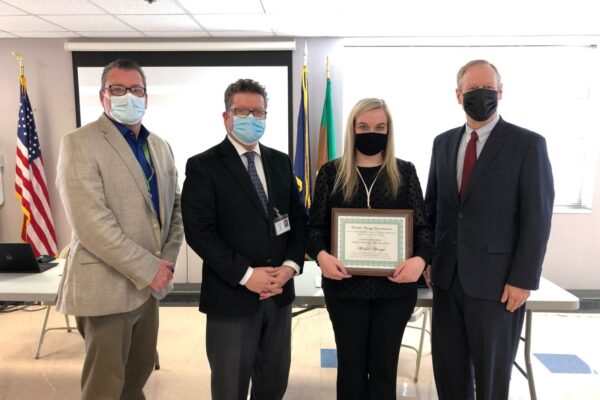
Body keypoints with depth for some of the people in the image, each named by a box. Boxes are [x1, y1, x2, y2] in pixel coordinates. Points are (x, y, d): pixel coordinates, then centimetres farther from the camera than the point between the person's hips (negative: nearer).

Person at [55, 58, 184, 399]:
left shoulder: (160, 146, 10)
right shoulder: (80, 143, -11)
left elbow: (176, 206, 12)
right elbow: (90, 223, -20)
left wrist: (167, 260, -3)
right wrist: (149, 269, -18)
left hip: (149, 282, 7)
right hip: (107, 285, -6)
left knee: (139, 372, 20)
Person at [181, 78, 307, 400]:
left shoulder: (281, 162, 10)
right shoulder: (203, 166, -6)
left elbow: (298, 218, 8)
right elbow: (199, 231, -14)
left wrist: (291, 265, -7)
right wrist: (246, 275, -18)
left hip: (279, 292, 5)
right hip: (232, 296, -4)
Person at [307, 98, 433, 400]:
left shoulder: (404, 172, 4)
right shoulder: (331, 172, 2)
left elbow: (423, 226, 2)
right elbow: (315, 226, 1)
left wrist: (421, 258, -18)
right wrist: (321, 255, -19)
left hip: (395, 286, 1)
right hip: (345, 285, 0)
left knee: (384, 365, 15)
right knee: (350, 364, 14)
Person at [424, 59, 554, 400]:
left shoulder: (528, 144, -6)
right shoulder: (443, 143, 9)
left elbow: (537, 218, -9)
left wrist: (523, 280, -12)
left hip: (496, 280, -4)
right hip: (447, 275, 4)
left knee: (492, 372, 12)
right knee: (447, 365, 15)